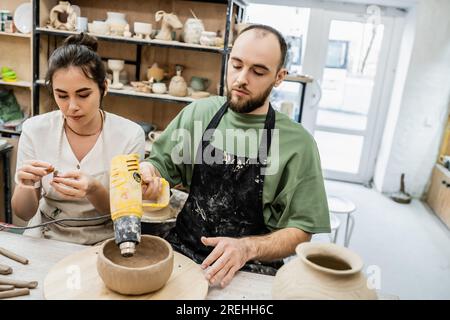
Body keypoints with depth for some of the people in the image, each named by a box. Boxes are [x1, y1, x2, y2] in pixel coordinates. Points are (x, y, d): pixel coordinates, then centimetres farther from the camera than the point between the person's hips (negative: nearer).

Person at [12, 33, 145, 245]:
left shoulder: (130, 135, -13)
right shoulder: (34, 129, -7)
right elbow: (24, 214, -1)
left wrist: (92, 189, -27)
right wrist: (26, 186, -22)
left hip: (103, 241, -1)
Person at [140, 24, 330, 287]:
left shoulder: (298, 143, -10)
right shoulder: (197, 113, -1)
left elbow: (300, 231, -7)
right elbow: (162, 164, 7)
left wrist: (247, 248, -23)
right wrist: (148, 172, -16)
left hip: (252, 266, 0)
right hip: (182, 247, 1)